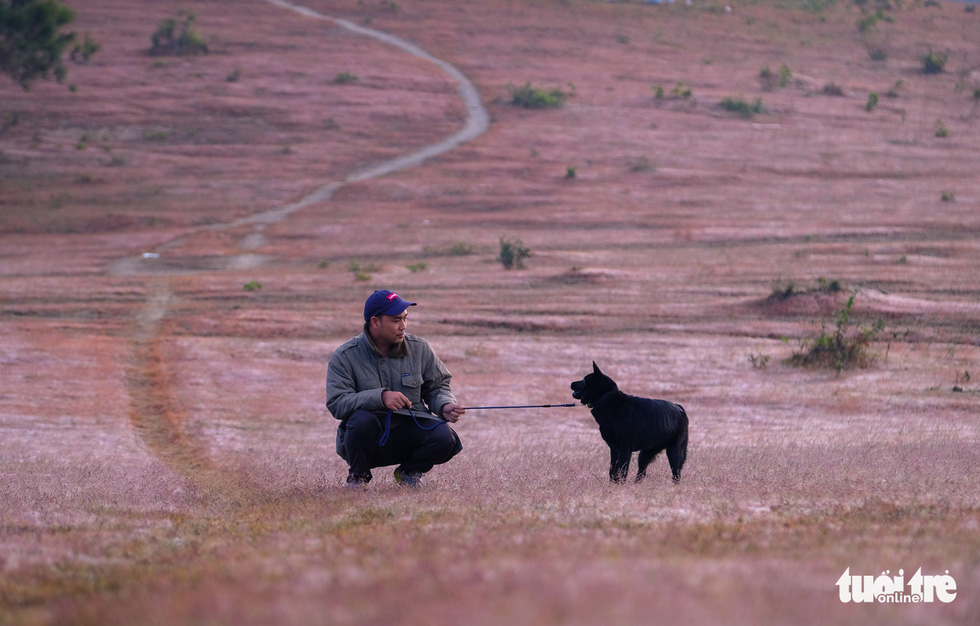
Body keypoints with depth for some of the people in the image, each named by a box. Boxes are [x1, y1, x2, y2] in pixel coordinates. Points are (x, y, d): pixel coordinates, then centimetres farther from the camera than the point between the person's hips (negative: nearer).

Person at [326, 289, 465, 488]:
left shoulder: (419, 349, 4)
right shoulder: (345, 357, -7)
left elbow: (438, 386, 14)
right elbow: (336, 403, -17)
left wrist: (445, 406, -11)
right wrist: (380, 397, -30)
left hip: (409, 431, 3)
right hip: (370, 440, -3)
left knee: (444, 437, -27)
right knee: (362, 419, -37)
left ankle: (409, 472, 7)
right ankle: (357, 476, -5)